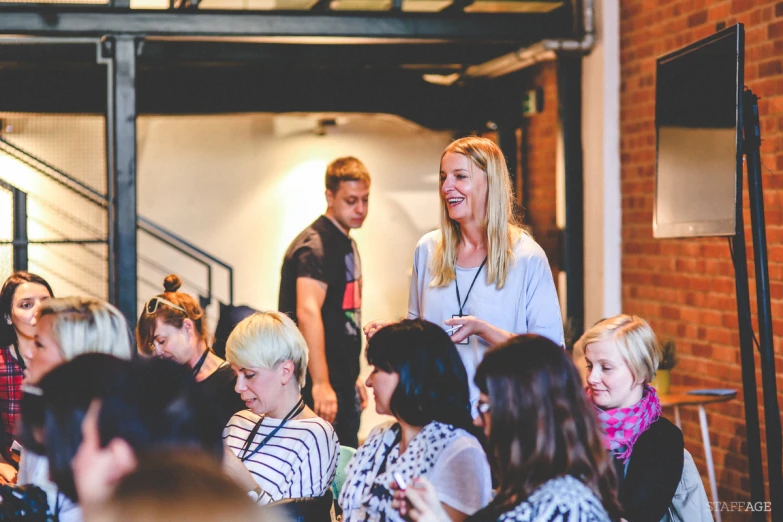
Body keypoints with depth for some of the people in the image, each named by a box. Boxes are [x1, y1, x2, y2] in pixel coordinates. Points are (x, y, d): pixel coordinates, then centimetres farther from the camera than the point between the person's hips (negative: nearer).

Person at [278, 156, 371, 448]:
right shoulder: (316, 245, -16)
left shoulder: (347, 244, 16)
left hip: (342, 382, 10)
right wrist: (321, 384, -37)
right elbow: (308, 311, -29)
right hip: (323, 389, -10)